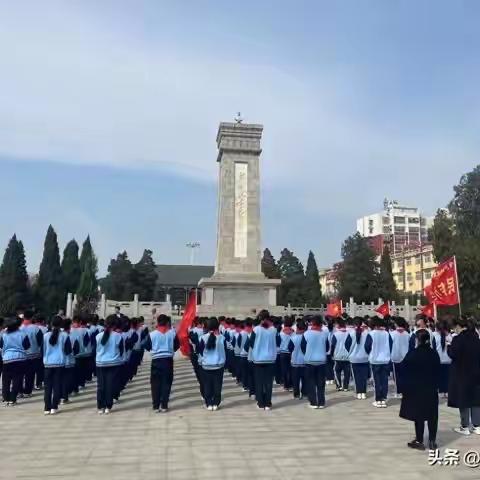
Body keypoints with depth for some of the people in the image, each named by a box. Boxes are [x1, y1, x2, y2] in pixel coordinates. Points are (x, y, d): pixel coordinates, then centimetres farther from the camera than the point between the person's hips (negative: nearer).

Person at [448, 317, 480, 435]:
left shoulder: (458, 339, -16)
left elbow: (453, 355, -17)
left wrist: (449, 347, -1)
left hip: (462, 373, -6)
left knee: (463, 398, 2)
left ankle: (465, 427, 8)